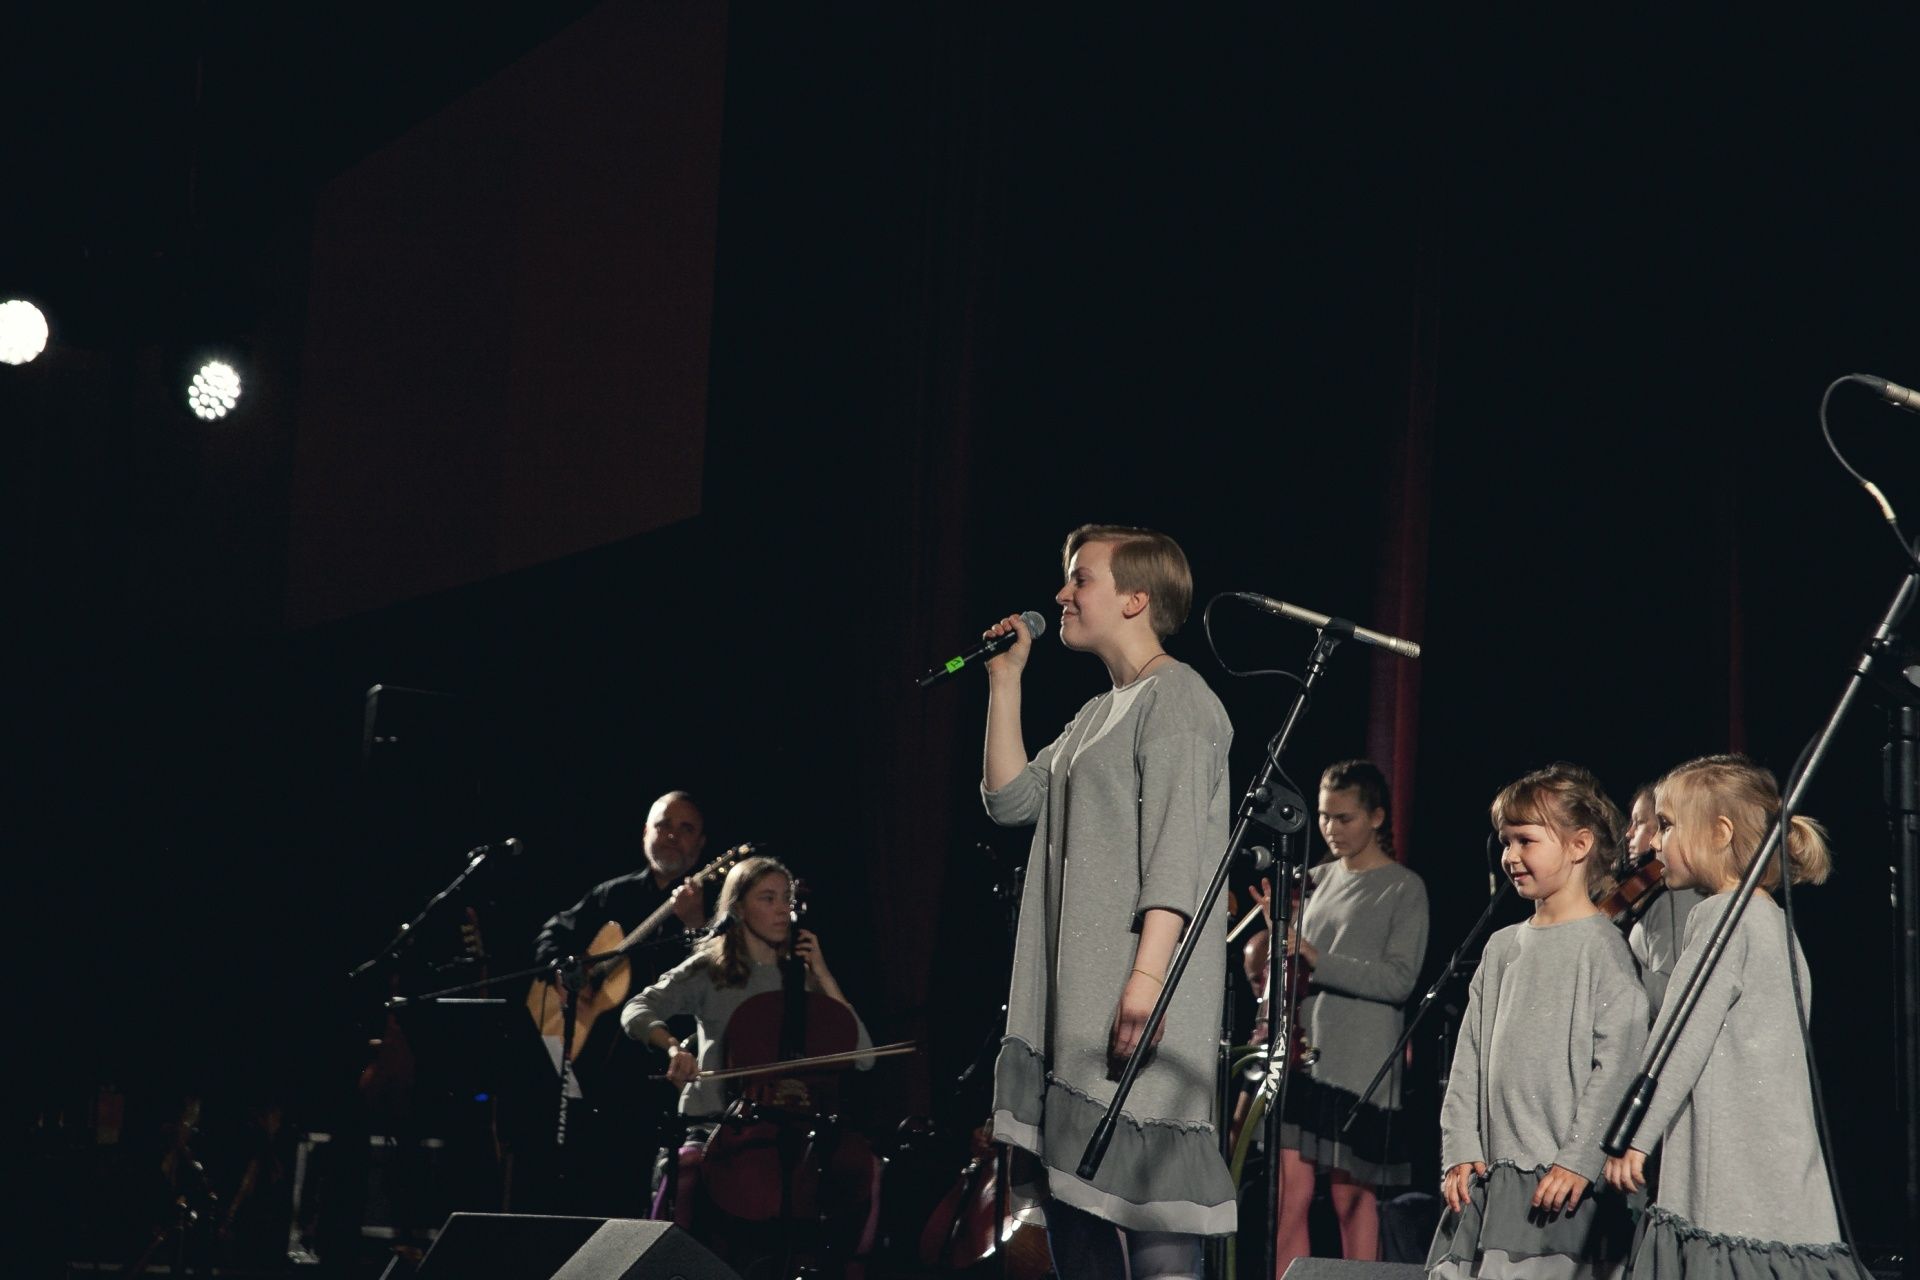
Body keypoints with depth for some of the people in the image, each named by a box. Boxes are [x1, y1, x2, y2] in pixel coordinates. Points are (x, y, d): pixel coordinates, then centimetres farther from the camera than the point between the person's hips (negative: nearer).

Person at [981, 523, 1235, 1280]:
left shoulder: (1175, 696, -6)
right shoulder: (1098, 713, 22)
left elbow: (1175, 847, -16)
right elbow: (1010, 800, 18)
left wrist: (1148, 970, -25)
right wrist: (1005, 680, 16)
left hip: (1138, 996, -9)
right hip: (1074, 998, 9)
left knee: (1140, 1188, -13)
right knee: (1070, 1181, 9)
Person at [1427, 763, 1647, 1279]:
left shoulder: (1601, 945, -5)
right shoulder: (1502, 947, 15)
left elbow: (1618, 1061, -12)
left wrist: (1580, 1158, -17)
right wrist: (1460, 1150, 6)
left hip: (1564, 1179, -7)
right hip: (1491, 1175, 7)